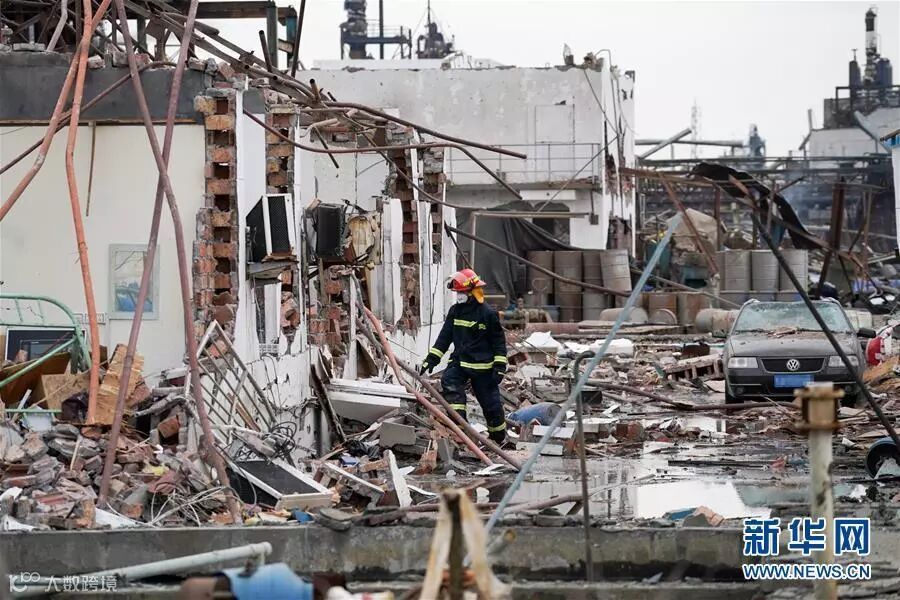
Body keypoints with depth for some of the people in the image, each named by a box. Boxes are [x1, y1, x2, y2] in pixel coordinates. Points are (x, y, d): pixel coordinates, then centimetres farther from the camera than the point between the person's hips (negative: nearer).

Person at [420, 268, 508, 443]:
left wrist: (500, 366, -10)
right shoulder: (455, 311, 5)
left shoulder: (488, 313, -10)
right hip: (459, 361, 5)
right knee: (449, 381, -25)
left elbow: (499, 341, -5)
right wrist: (432, 357, 2)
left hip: (482, 365, -5)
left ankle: (498, 435, 23)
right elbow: (445, 336, 9)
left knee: (489, 401, 4)